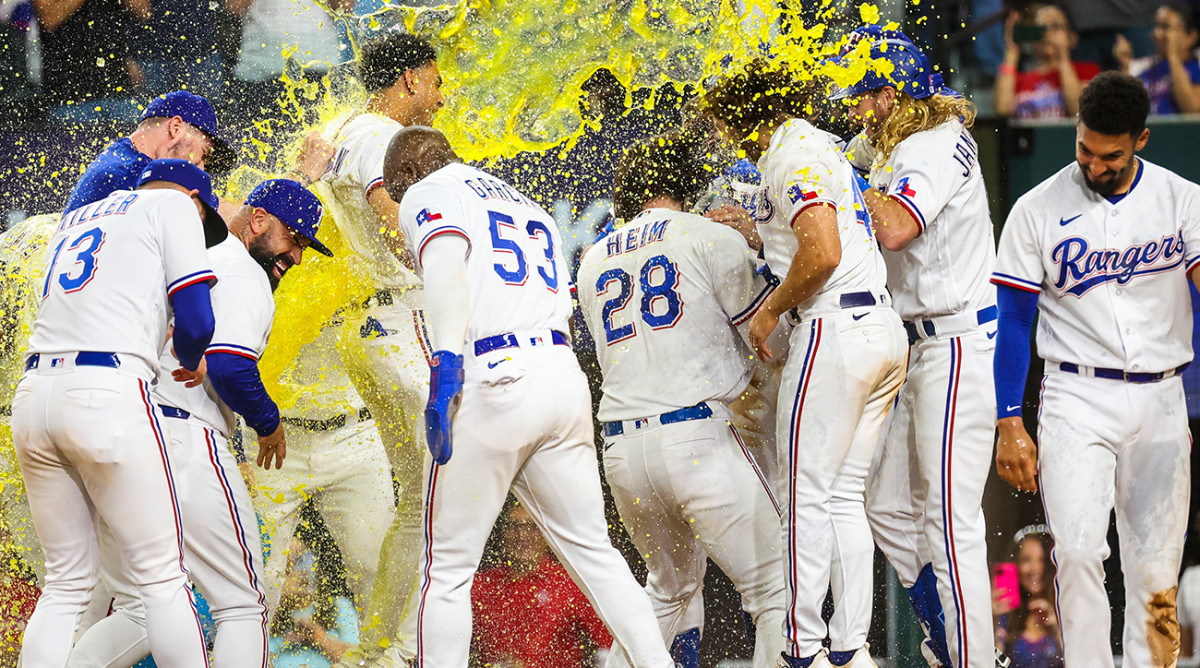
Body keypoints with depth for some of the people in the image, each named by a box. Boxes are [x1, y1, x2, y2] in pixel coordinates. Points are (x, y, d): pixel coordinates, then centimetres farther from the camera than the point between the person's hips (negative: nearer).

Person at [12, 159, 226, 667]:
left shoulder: (74, 220, 29)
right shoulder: (175, 205, 9)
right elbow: (196, 321, 0)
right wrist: (188, 363, 19)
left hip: (33, 396, 6)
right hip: (108, 394, -6)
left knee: (65, 585, 10)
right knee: (162, 579, -2)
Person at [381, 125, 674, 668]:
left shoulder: (426, 196, 6)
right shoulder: (527, 207, 29)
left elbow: (446, 265, -15)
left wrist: (445, 365, -26)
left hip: (491, 380, -7)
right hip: (563, 374, 7)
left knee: (447, 571, 0)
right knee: (592, 551, 13)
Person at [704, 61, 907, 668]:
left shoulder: (791, 155, -9)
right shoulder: (826, 146, 21)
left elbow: (823, 253, -20)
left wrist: (771, 309, -8)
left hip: (836, 328, -10)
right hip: (885, 328, 10)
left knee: (806, 497, -5)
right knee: (844, 498, 11)